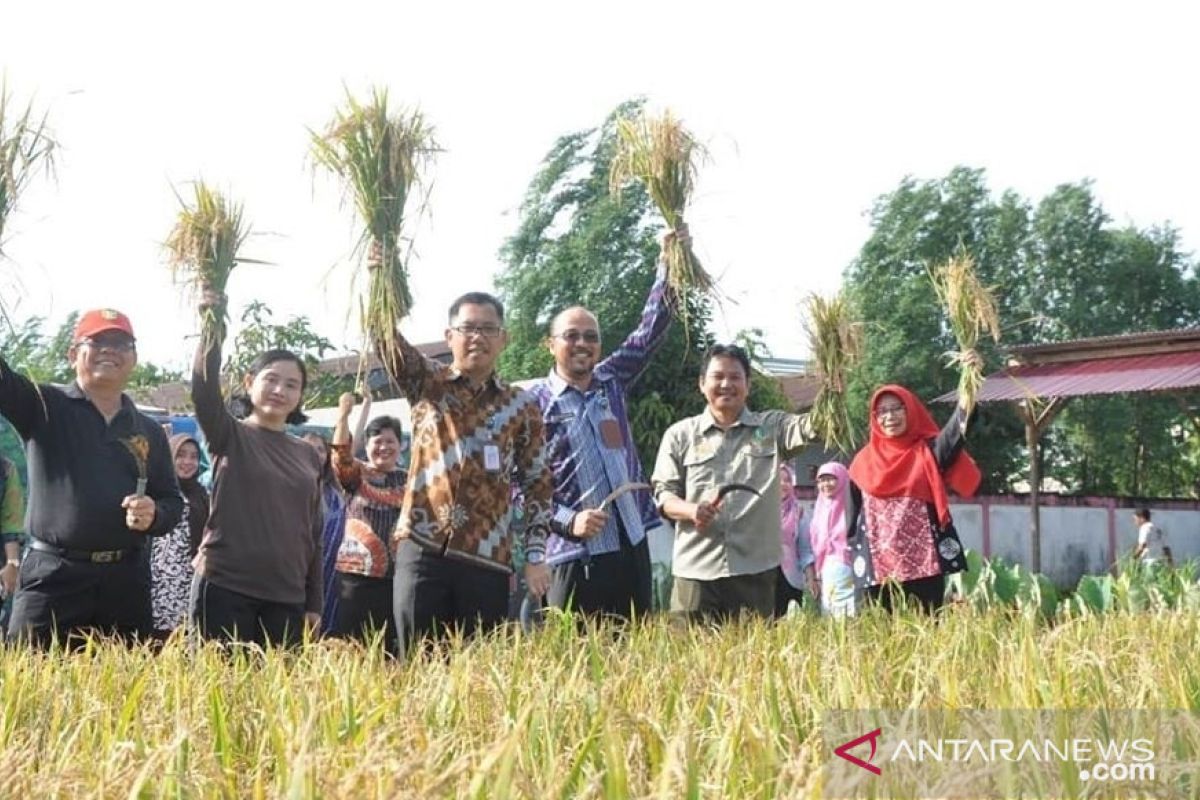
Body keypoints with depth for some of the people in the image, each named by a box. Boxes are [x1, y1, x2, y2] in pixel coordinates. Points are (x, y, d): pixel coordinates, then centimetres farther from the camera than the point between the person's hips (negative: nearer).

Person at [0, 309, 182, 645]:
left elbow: (173, 501, 19)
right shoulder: (43, 406, 6)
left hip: (127, 581, 4)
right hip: (53, 577, -3)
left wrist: (154, 515, -5)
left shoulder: (150, 432, 15)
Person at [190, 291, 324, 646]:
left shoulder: (308, 455, 14)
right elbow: (204, 392, -17)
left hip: (287, 596, 4)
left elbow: (313, 531, 15)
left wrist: (314, 602, 11)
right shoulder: (229, 435, 4)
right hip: (225, 586, -4)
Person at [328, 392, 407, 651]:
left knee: (392, 648, 4)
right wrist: (344, 415, -25)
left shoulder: (409, 481, 11)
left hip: (397, 576, 2)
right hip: (355, 575, -2)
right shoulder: (356, 474, 6)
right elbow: (341, 455, -14)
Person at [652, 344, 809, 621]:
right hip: (696, 570, 0)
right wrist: (691, 510, -14)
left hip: (755, 570, 0)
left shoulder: (771, 427, 11)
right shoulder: (680, 435, 11)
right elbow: (664, 494, 8)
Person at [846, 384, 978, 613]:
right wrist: (854, 559, 9)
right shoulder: (864, 461, 10)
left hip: (923, 562, -2)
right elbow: (854, 514, 14)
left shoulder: (927, 452, 3)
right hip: (877, 567, 2)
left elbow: (951, 436, -18)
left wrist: (964, 405, -36)